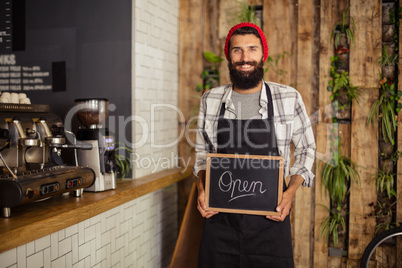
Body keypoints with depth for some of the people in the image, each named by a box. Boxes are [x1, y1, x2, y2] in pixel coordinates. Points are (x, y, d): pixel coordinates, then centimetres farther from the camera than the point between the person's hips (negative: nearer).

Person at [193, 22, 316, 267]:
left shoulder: (289, 98, -3)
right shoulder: (210, 100, 3)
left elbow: (306, 149, 8)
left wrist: (291, 191, -7)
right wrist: (202, 189, -3)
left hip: (270, 218, -1)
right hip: (219, 217, 2)